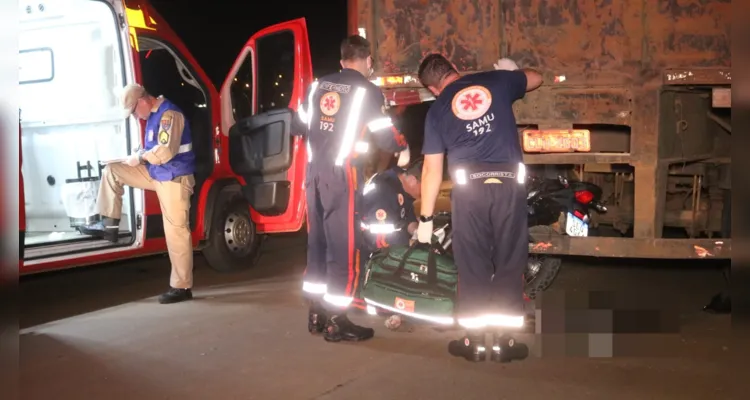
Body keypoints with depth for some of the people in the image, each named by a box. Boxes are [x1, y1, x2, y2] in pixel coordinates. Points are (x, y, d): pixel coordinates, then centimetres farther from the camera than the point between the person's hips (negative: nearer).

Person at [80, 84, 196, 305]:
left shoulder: (169, 114, -20)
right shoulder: (154, 115, 10)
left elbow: (165, 151, -28)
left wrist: (139, 157, -14)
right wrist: (140, 155, 3)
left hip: (174, 178, -10)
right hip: (156, 174, 10)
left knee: (175, 231, -6)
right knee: (111, 170, 9)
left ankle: (182, 287, 2)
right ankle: (109, 225, 13)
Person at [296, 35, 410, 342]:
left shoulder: (319, 85, 13)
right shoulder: (368, 91, -4)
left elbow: (302, 124, 20)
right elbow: (385, 132, -4)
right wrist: (402, 150, 17)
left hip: (314, 170, 7)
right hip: (342, 174, -6)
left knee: (317, 243, 13)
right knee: (344, 247, -3)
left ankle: (316, 314, 19)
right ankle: (336, 322, -1)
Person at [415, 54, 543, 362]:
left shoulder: (437, 110, 9)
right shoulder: (496, 80, 11)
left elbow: (432, 170, 6)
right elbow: (536, 79, 31)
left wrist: (425, 217, 11)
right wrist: (509, 71, 51)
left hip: (469, 187, -1)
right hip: (508, 184, 1)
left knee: (472, 267, 9)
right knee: (509, 265, 9)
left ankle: (474, 341, 15)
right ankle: (503, 340, 13)